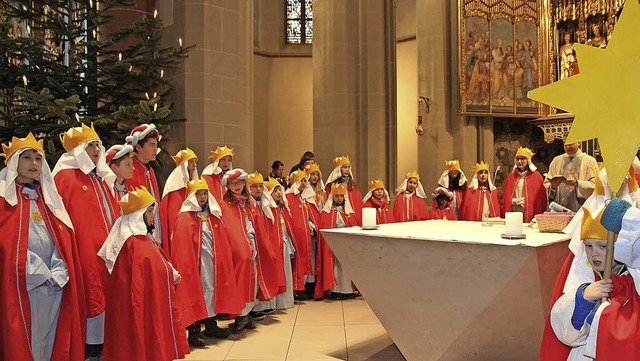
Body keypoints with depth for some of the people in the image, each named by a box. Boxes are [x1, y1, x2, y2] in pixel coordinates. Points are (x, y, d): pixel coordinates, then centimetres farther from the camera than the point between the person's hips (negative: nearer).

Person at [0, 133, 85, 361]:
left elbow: (64, 240, 9)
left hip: (55, 286, 4)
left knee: (56, 342, 6)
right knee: (22, 342, -1)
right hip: (21, 287, -4)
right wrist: (38, 275, -12)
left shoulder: (49, 196, 15)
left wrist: (56, 275, -5)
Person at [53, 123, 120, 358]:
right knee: (91, 293, 0)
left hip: (109, 247, 7)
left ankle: (105, 340, 23)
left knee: (107, 293, 11)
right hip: (85, 249, -7)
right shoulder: (65, 177, -8)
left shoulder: (101, 177, 16)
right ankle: (91, 347, 14)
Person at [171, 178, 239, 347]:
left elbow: (221, 242, 14)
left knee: (211, 289, 12)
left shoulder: (213, 215, 12)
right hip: (194, 261, -6)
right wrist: (185, 264, -18)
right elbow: (181, 246, -12)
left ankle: (210, 325, 25)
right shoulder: (185, 217, -6)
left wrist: (221, 257, 9)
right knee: (195, 291, -2)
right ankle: (194, 331, 6)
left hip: (212, 261, 6)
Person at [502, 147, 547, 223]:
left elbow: (541, 198, -1)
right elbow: (505, 197, 14)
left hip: (529, 213, -3)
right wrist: (513, 201, -5)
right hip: (513, 212, 3)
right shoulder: (511, 176, 13)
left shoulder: (536, 176, 2)